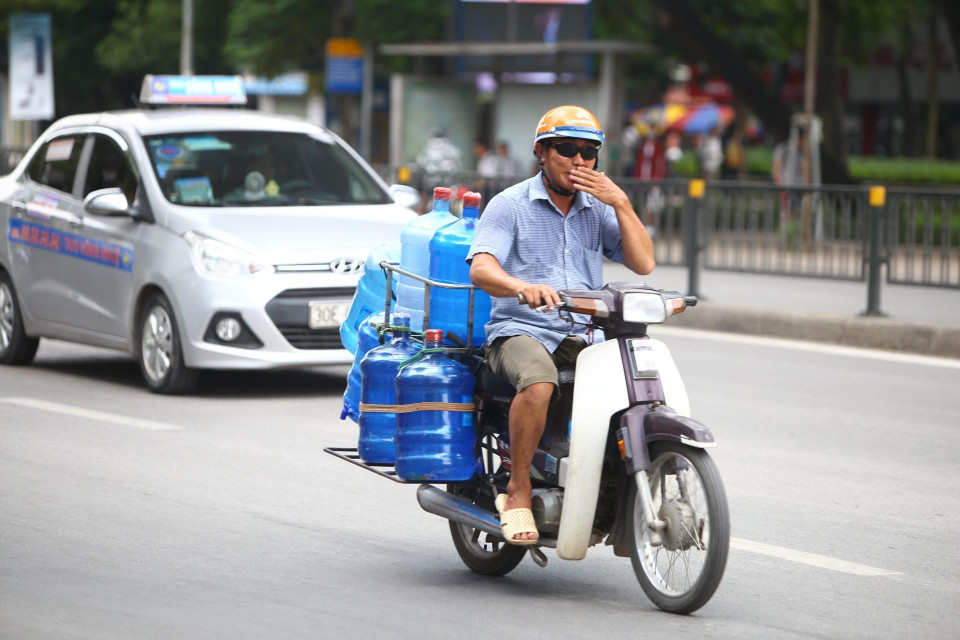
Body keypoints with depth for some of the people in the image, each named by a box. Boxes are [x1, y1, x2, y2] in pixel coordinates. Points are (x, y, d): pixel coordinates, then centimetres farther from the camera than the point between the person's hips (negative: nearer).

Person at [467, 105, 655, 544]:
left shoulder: (599, 209, 15)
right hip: (519, 331, -4)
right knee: (539, 383, -37)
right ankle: (518, 491, -21)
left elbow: (643, 264, 3)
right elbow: (481, 269, -14)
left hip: (582, 337, 5)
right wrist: (523, 287, -36)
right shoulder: (510, 204, 2)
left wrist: (621, 203, -7)